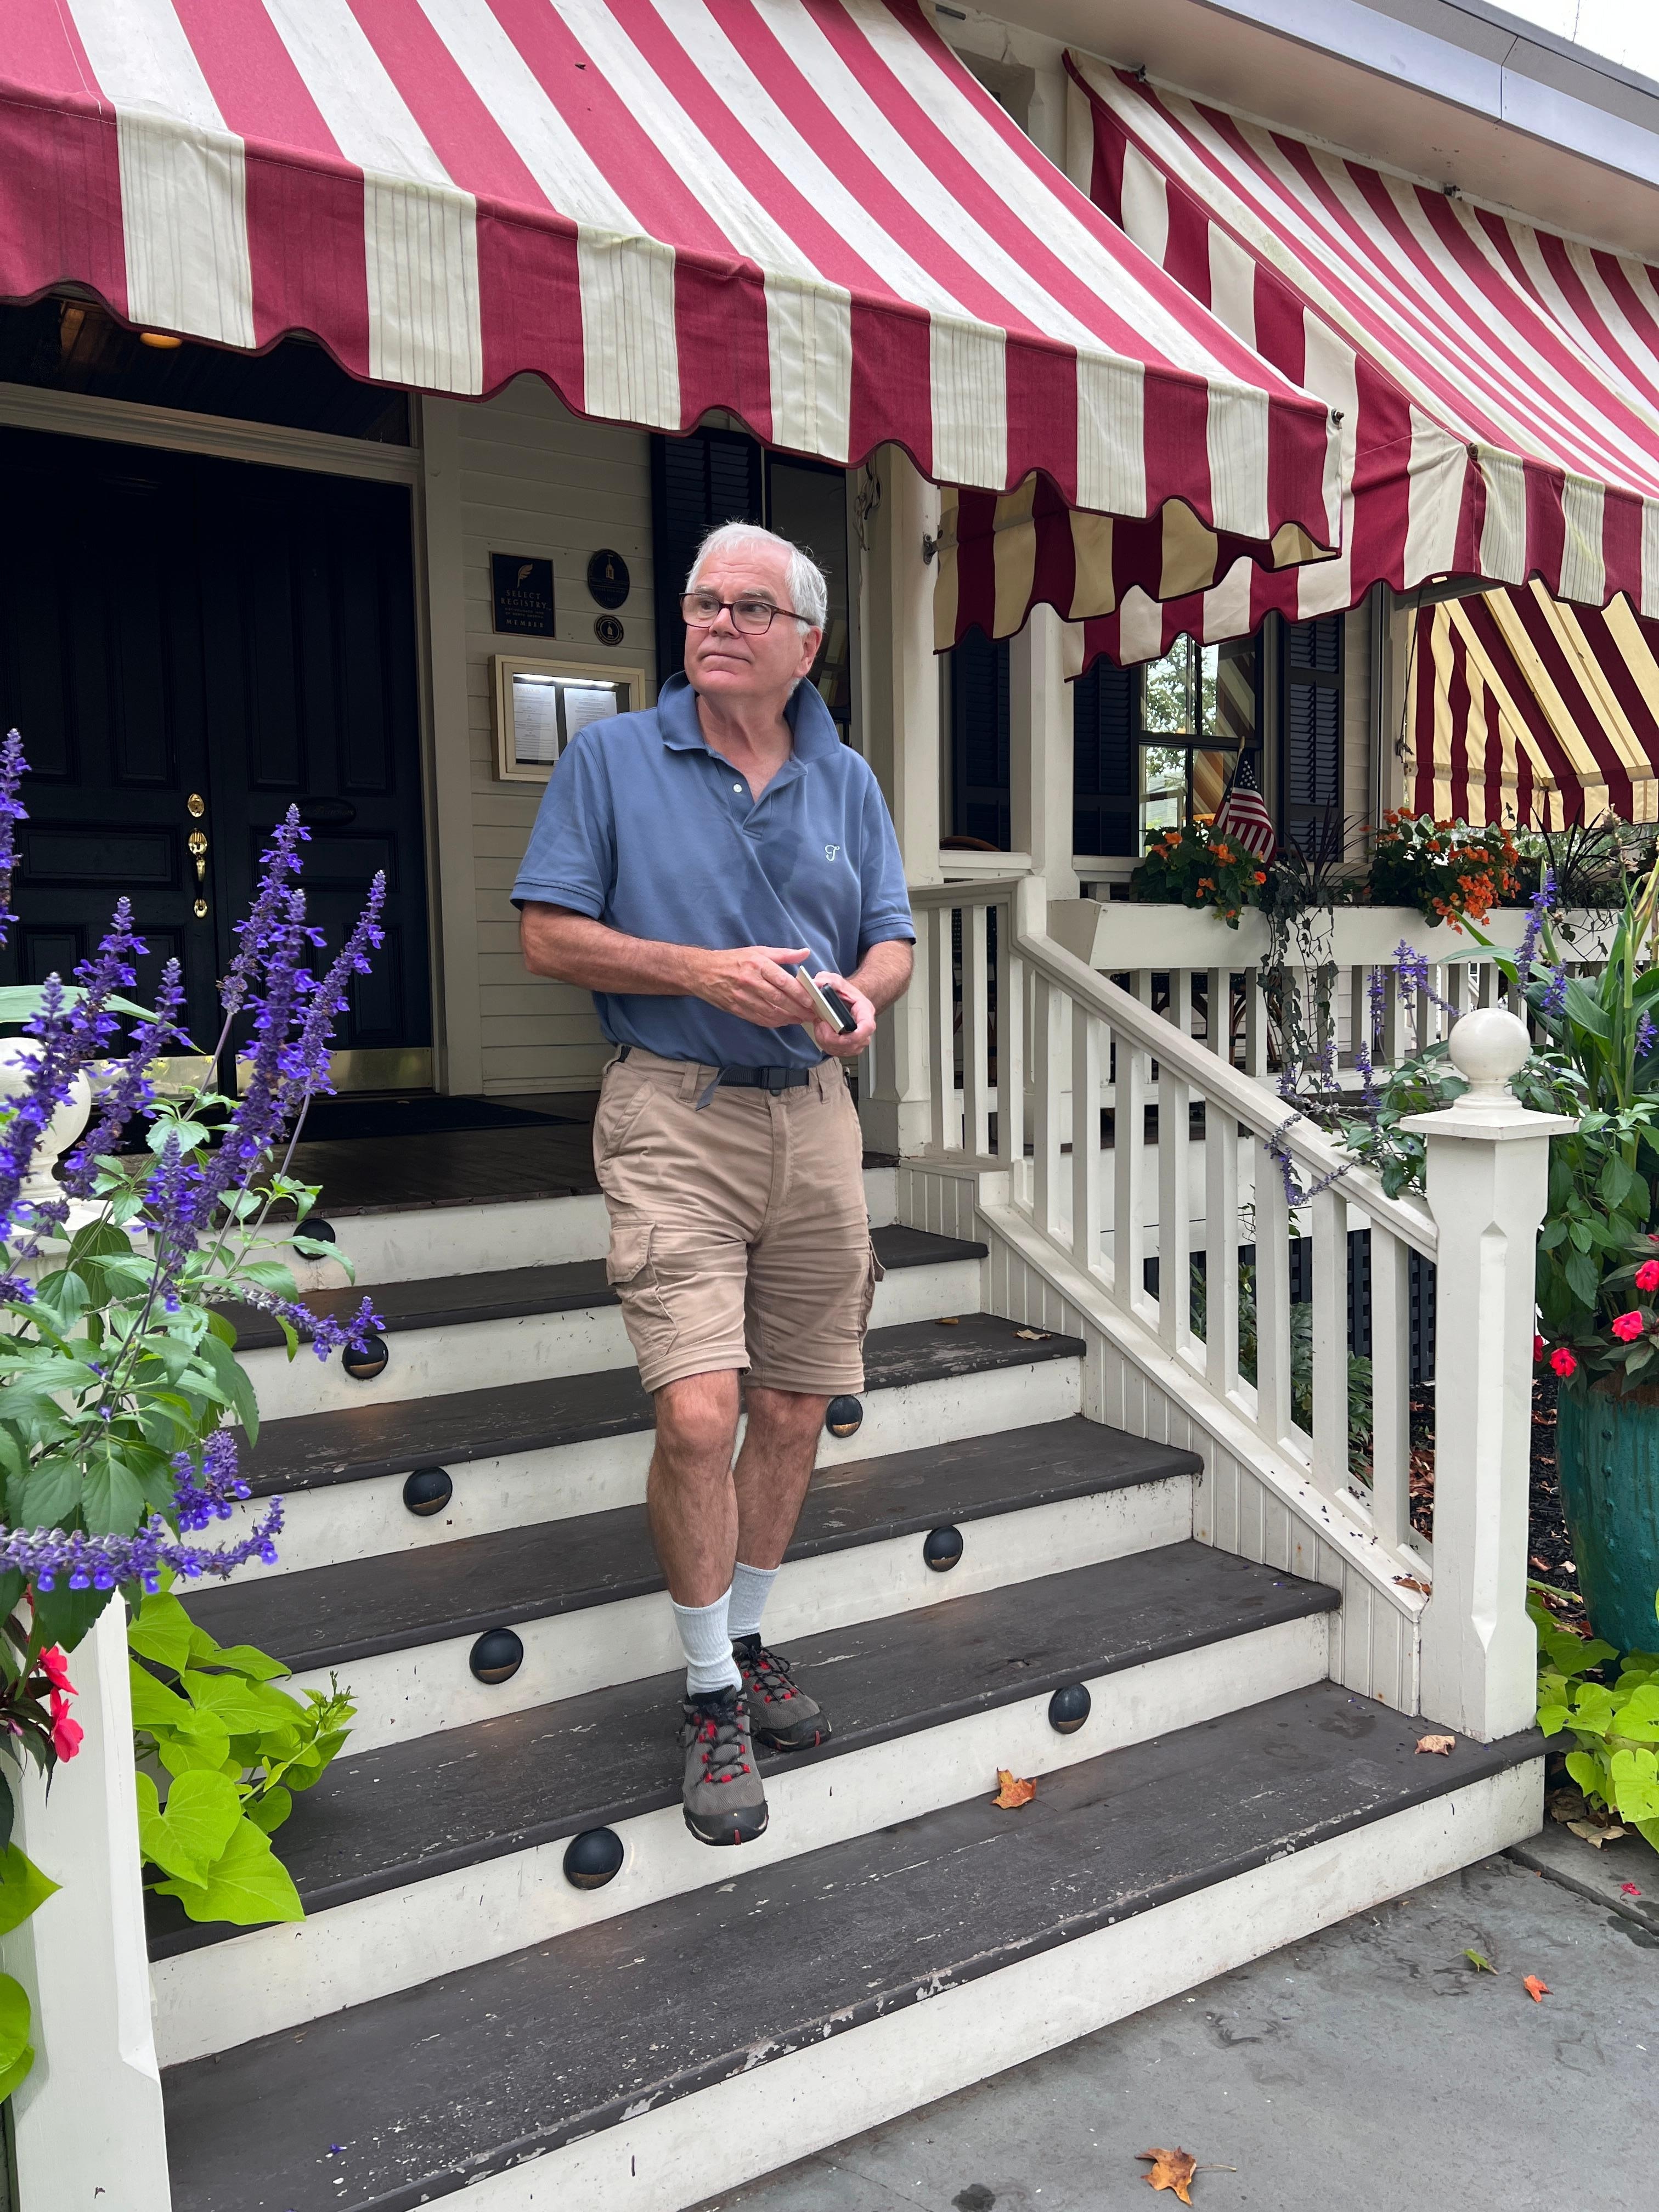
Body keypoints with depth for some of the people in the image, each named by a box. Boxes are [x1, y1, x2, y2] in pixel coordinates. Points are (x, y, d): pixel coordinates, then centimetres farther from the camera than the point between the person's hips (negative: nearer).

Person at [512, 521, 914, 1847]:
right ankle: (712, 1696, 8)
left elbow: (892, 938, 13)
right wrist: (703, 971, -15)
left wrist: (864, 997, -11)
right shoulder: (612, 758, 2)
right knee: (699, 1411, -13)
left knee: (796, 1407, 10)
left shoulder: (846, 781, 13)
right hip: (673, 1115, -4)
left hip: (813, 1114, 5)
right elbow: (548, 935, -3)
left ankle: (748, 1641, 32)